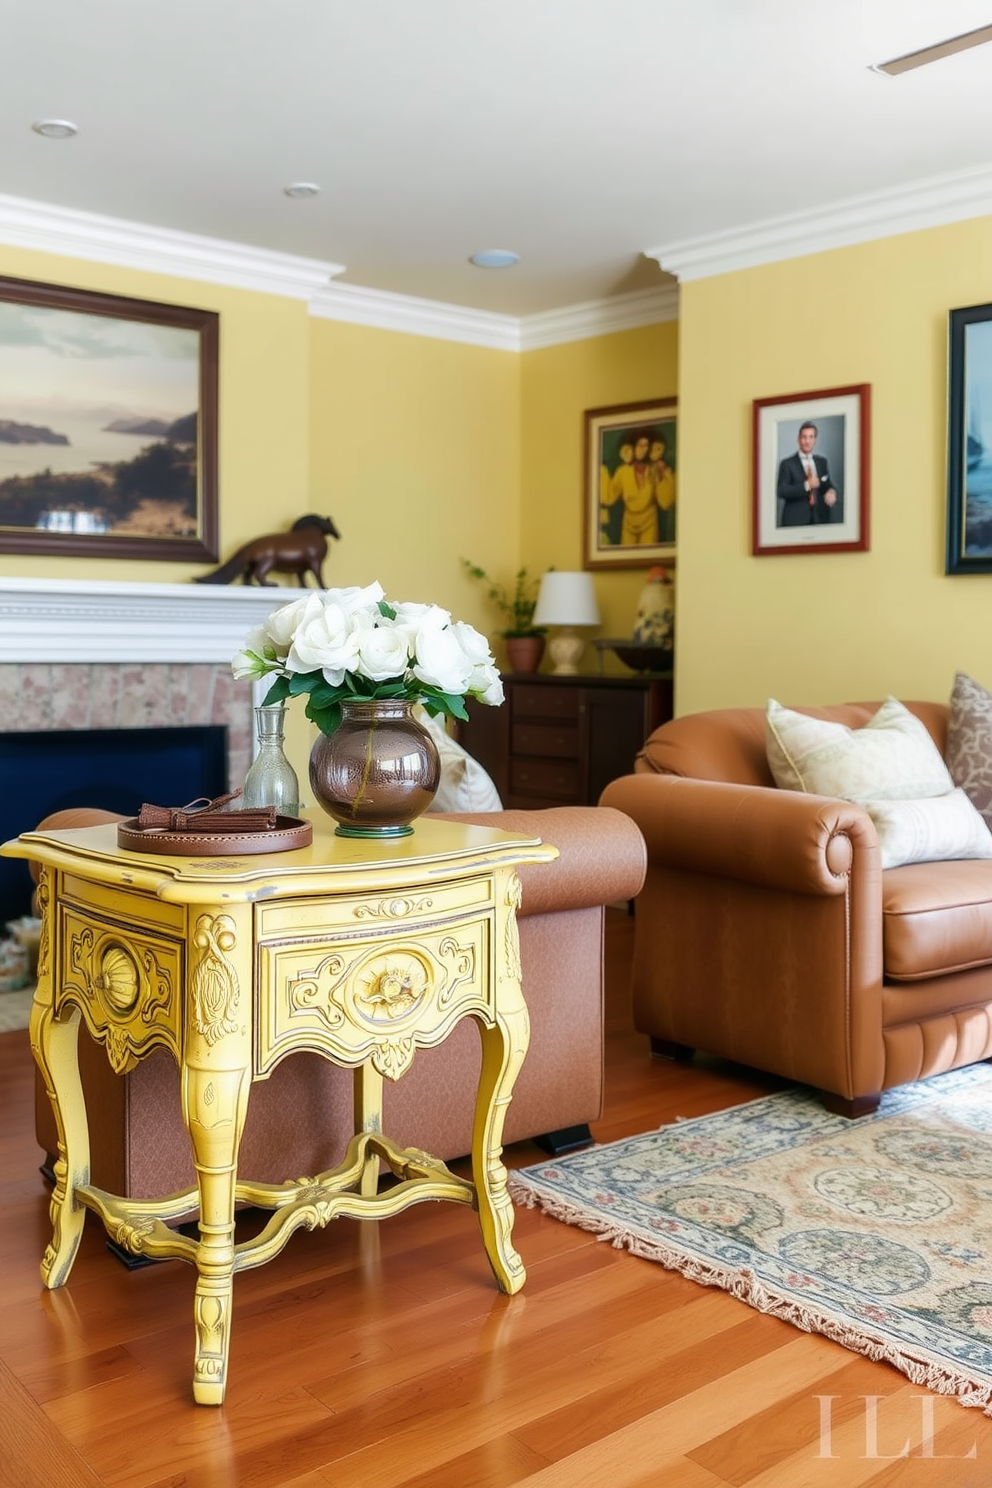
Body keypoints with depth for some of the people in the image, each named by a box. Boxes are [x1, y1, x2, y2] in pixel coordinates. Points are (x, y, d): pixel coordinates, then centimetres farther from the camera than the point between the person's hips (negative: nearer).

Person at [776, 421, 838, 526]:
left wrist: (831, 491, -8)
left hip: (818, 517, 5)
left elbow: (828, 484, 16)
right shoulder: (787, 463, -3)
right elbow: (781, 491, -12)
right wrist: (806, 485, -22)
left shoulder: (822, 461, 12)